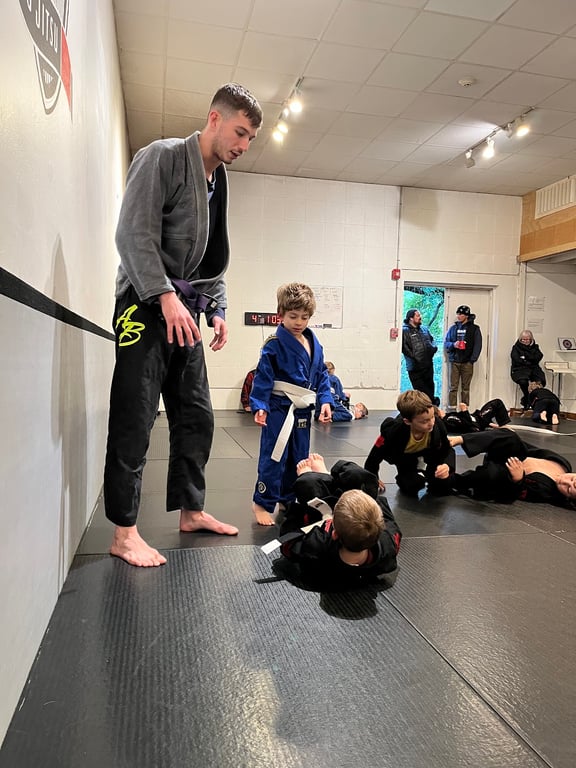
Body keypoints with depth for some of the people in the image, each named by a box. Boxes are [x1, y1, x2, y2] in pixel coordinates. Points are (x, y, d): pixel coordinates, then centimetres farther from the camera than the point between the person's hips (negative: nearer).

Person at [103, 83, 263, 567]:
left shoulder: (219, 181, 18)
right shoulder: (162, 157, -5)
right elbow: (134, 234, -15)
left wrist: (217, 310, 10)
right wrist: (166, 296, -23)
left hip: (185, 311, 8)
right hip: (147, 305, -8)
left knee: (196, 416, 9)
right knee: (136, 419, -7)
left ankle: (191, 511, 22)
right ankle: (124, 532, 2)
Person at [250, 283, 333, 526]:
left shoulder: (314, 344, 6)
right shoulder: (274, 344, -13)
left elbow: (322, 375, 10)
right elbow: (263, 377, -14)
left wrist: (325, 400, -1)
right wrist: (260, 406, -21)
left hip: (302, 410, 7)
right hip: (279, 408, -7)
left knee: (299, 457, 16)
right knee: (274, 457, -4)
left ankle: (288, 499, 33)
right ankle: (262, 503, 9)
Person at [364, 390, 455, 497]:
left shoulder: (438, 425, -34)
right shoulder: (394, 431, -40)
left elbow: (447, 450, -14)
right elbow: (375, 455, -22)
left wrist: (447, 466, -38)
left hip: (429, 455, 2)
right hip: (405, 459, -2)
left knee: (444, 489, -11)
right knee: (410, 488, -24)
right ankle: (402, 479, 12)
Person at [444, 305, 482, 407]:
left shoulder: (474, 329, 4)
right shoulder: (453, 328, 12)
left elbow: (478, 345, -1)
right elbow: (446, 343, 12)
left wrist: (472, 359, -11)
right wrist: (453, 345, -10)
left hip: (467, 363, -2)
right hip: (454, 361, 2)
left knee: (465, 388, 2)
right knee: (453, 387, 0)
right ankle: (452, 409, 2)